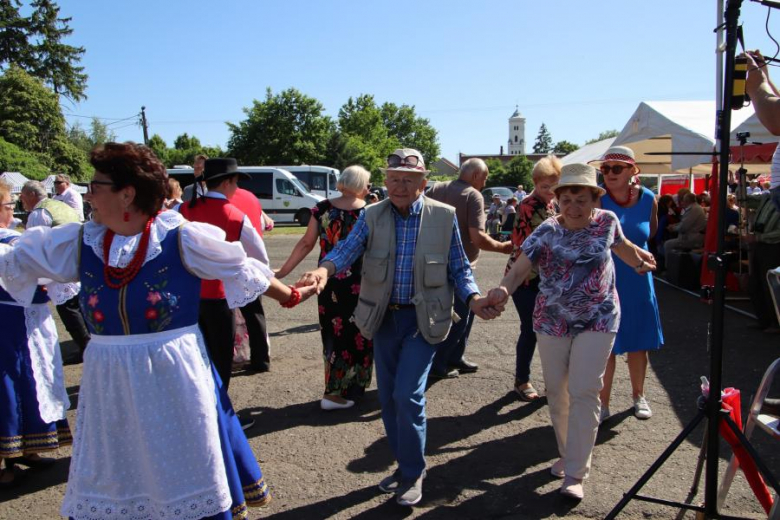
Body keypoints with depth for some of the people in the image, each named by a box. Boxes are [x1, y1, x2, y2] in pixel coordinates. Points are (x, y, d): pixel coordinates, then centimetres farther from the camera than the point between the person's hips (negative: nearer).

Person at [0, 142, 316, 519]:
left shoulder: (181, 239, -13)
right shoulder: (79, 243, -1)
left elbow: (242, 269, -4)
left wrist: (288, 297, 3)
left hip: (175, 374, -4)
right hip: (110, 380, 4)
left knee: (191, 473, 12)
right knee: (109, 478, 20)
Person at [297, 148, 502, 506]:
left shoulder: (444, 216, -6)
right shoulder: (372, 217, -3)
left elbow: (459, 268, 1)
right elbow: (346, 250, -18)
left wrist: (473, 299, -17)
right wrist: (323, 270, -39)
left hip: (423, 319, -3)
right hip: (384, 317, 4)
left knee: (407, 395, -10)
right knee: (388, 397, 12)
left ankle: (413, 473, 12)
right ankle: (405, 464, 33)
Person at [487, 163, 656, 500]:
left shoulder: (606, 221, -5)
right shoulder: (546, 232, -12)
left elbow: (621, 245, 18)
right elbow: (519, 269, -24)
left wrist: (640, 261, 37)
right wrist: (503, 289, -45)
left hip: (596, 321, 0)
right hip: (552, 322, 1)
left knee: (583, 393, -7)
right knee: (556, 392, 12)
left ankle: (575, 474, 1)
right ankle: (568, 454, 34)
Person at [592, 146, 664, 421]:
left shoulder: (647, 198, -3)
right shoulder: (597, 198, -14)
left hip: (637, 280, 3)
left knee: (639, 342, 15)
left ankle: (638, 396, 36)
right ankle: (603, 403, 18)